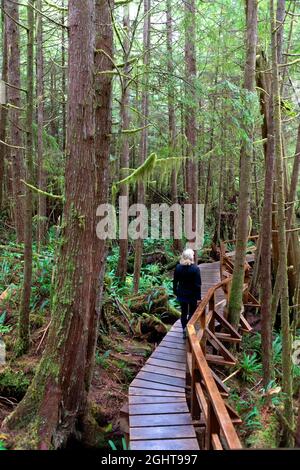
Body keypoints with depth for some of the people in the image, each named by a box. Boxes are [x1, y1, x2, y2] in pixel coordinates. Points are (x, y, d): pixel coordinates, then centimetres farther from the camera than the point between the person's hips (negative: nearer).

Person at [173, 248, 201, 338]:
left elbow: (175, 281, 2)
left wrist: (175, 292, 15)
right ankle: (188, 329, -4)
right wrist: (198, 297, -9)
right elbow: (198, 284, -16)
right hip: (192, 295, -4)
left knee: (183, 312, 16)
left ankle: (184, 331, 23)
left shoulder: (178, 267, -7)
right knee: (192, 313, 11)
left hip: (182, 294, 4)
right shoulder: (195, 268, -18)